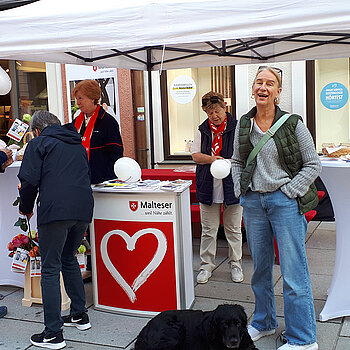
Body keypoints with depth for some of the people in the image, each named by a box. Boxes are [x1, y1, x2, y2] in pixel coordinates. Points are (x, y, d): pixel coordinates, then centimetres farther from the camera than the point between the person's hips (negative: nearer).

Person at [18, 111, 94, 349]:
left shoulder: (39, 144, 7)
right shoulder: (77, 145, 25)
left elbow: (29, 181, -3)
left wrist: (26, 209, 13)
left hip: (55, 211, -6)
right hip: (83, 209, 6)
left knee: (50, 269, 0)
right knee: (69, 259, 24)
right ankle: (80, 315, 31)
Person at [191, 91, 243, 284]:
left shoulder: (237, 128, -2)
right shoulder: (202, 130, 8)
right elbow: (196, 155, 3)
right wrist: (213, 159, -15)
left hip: (232, 186, -2)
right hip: (208, 187, 2)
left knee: (233, 229, 9)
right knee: (208, 230, 8)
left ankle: (235, 265, 23)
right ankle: (206, 265, 20)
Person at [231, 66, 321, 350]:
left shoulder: (293, 124, -6)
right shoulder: (244, 125, 7)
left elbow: (313, 164, -2)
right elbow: (237, 162, 19)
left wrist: (290, 192, -9)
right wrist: (241, 190, 6)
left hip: (285, 202, -5)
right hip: (253, 202, 5)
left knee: (294, 273, -3)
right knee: (260, 268, 16)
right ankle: (264, 323, 33)